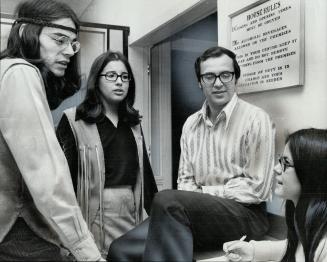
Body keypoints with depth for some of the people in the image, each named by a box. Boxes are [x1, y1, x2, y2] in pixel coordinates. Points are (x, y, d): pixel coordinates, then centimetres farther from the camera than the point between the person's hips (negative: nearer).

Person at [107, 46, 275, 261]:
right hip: (199, 211, 5)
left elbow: (256, 189, -10)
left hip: (245, 215, -4)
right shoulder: (191, 124, 11)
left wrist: (204, 192, -11)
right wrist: (196, 198, -9)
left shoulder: (256, 120, -7)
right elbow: (186, 180, 12)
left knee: (168, 201, -31)